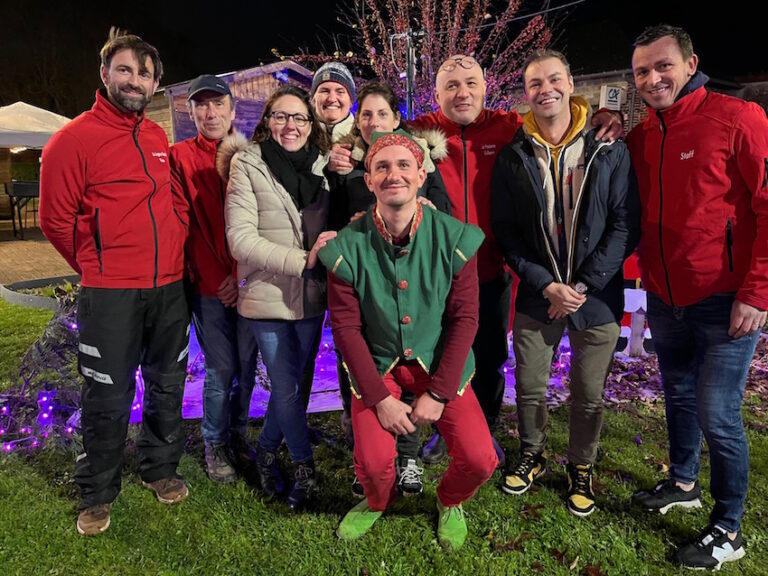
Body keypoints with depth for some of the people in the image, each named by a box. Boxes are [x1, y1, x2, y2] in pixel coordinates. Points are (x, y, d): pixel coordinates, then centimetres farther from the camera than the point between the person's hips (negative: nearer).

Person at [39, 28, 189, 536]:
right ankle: (97, 495, 23)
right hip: (110, 293, -5)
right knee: (108, 398, 3)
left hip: (169, 287, 5)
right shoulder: (75, 138, -5)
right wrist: (98, 267, 2)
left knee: (168, 385, 14)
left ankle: (161, 470, 34)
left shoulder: (159, 139, 11)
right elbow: (56, 218, -3)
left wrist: (173, 253, 11)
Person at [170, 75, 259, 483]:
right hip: (207, 285, -2)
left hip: (247, 283, 2)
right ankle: (215, 446, 20)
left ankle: (238, 433, 29)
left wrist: (241, 275, -8)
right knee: (220, 368, 1)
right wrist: (217, 279, -9)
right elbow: (185, 225, -4)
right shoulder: (180, 157, 1)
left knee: (247, 364, 8)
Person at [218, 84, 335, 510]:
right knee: (286, 388, 4)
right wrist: (302, 260, -19)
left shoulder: (323, 166, 7)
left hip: (311, 297, 4)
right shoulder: (247, 164, -5)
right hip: (268, 297, -4)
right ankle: (305, 469, 24)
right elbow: (240, 238, -13)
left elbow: (333, 228, 14)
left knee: (291, 383, 15)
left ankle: (266, 451, 39)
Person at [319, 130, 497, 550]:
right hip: (377, 363, 0)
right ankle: (378, 502, 24)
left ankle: (450, 502, 26)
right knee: (373, 462, -16)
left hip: (440, 363, 1)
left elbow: (464, 318, -9)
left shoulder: (454, 238, -13)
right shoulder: (348, 247, -13)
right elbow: (345, 326, -8)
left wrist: (438, 393, -13)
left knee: (479, 460, -12)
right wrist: (379, 397, -14)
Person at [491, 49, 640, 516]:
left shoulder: (610, 150, -4)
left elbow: (626, 225, -6)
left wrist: (584, 285, -13)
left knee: (590, 395, 10)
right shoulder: (513, 157, 0)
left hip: (597, 297, -1)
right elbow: (506, 232, -1)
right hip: (537, 295, 1)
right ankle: (532, 456, 37)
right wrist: (545, 285, -11)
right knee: (529, 387, 11)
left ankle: (582, 468, 34)